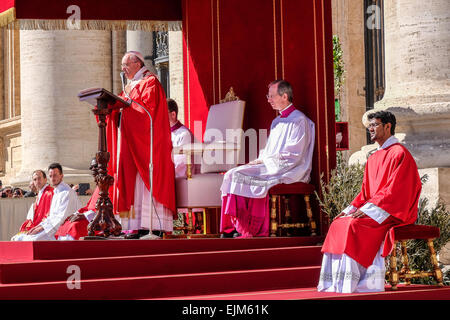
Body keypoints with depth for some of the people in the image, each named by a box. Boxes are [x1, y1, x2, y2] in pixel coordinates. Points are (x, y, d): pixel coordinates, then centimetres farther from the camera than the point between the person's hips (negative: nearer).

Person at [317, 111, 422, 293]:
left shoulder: (400, 154, -8)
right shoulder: (373, 158, 19)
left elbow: (394, 190, -17)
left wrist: (368, 209, -22)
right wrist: (351, 209, 1)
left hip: (393, 214, -8)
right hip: (372, 211, 8)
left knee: (353, 226, -29)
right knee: (338, 225, -12)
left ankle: (349, 285, -27)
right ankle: (335, 284, -17)